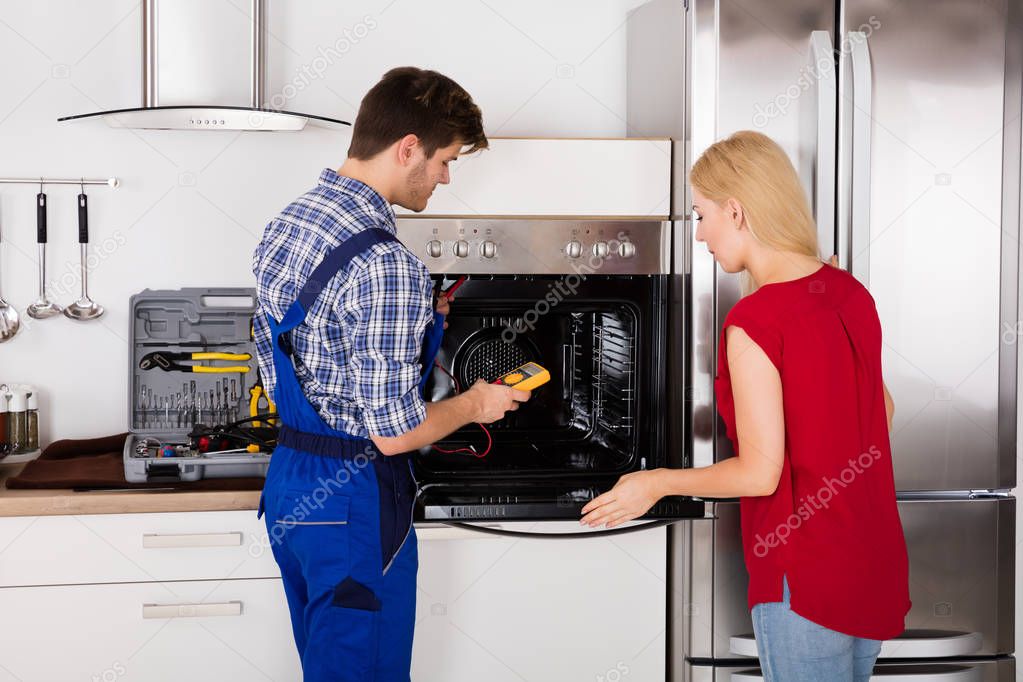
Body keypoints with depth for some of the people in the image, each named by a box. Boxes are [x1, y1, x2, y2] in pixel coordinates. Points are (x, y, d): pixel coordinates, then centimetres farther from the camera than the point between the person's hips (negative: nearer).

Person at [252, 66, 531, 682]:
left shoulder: (283, 227, 4)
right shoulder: (384, 263, -25)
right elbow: (394, 433, -24)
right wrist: (473, 405, -4)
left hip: (287, 481, 9)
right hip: (354, 507, -9)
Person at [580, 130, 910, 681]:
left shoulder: (753, 321, -22)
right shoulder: (850, 294, 2)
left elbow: (760, 473, -19)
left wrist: (655, 484, -7)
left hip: (806, 577, -8)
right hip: (874, 564, 8)